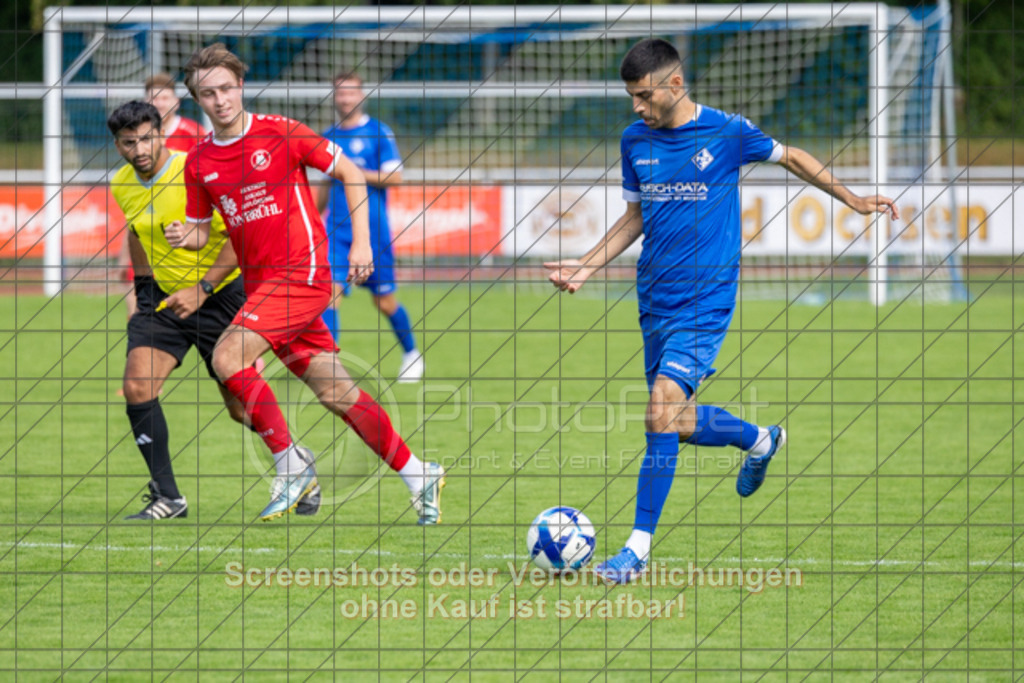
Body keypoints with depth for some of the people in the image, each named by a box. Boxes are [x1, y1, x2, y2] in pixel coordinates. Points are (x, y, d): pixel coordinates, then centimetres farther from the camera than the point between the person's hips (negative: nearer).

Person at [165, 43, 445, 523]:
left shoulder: (281, 133, -6)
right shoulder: (199, 163, 8)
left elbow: (349, 173, 1)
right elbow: (200, 230, 18)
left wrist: (361, 242, -4)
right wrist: (184, 236, -6)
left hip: (301, 272, -6)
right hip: (259, 284, 6)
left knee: (227, 358, -20)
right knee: (335, 392, 4)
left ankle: (292, 467, -11)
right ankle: (418, 476, 15)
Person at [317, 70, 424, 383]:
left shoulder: (378, 133, -2)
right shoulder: (329, 137, 11)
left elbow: (394, 177, -8)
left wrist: (357, 173, -16)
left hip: (372, 228, -3)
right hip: (338, 228, 3)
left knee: (384, 301, 6)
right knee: (331, 290, -14)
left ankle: (411, 354, 28)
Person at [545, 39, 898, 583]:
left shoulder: (725, 132, -8)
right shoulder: (635, 140, 6)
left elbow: (790, 158, 9)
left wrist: (852, 200, 10)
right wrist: (586, 266, 8)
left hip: (706, 300, -6)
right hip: (654, 302, 6)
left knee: (661, 413, -18)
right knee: (679, 424, 10)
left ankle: (638, 549, -13)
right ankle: (760, 441, 42)